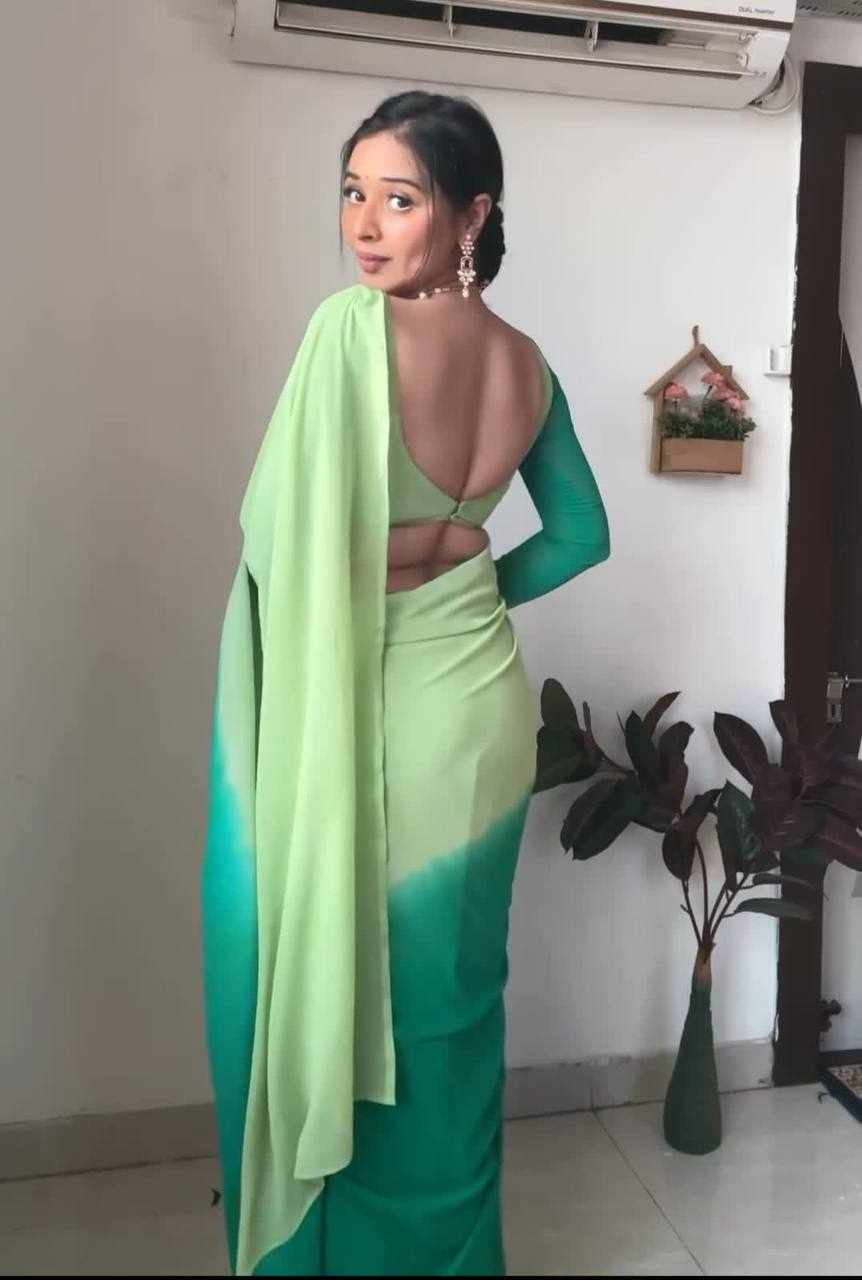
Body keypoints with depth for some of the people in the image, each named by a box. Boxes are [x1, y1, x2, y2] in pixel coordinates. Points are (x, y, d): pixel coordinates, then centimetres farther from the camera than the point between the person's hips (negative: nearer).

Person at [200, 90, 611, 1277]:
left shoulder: (352, 325, -16)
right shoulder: (526, 362, 4)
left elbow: (273, 529, -15)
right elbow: (581, 535, 14)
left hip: (364, 714, -6)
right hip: (479, 701, 7)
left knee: (327, 992, 12)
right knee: (449, 998, 19)